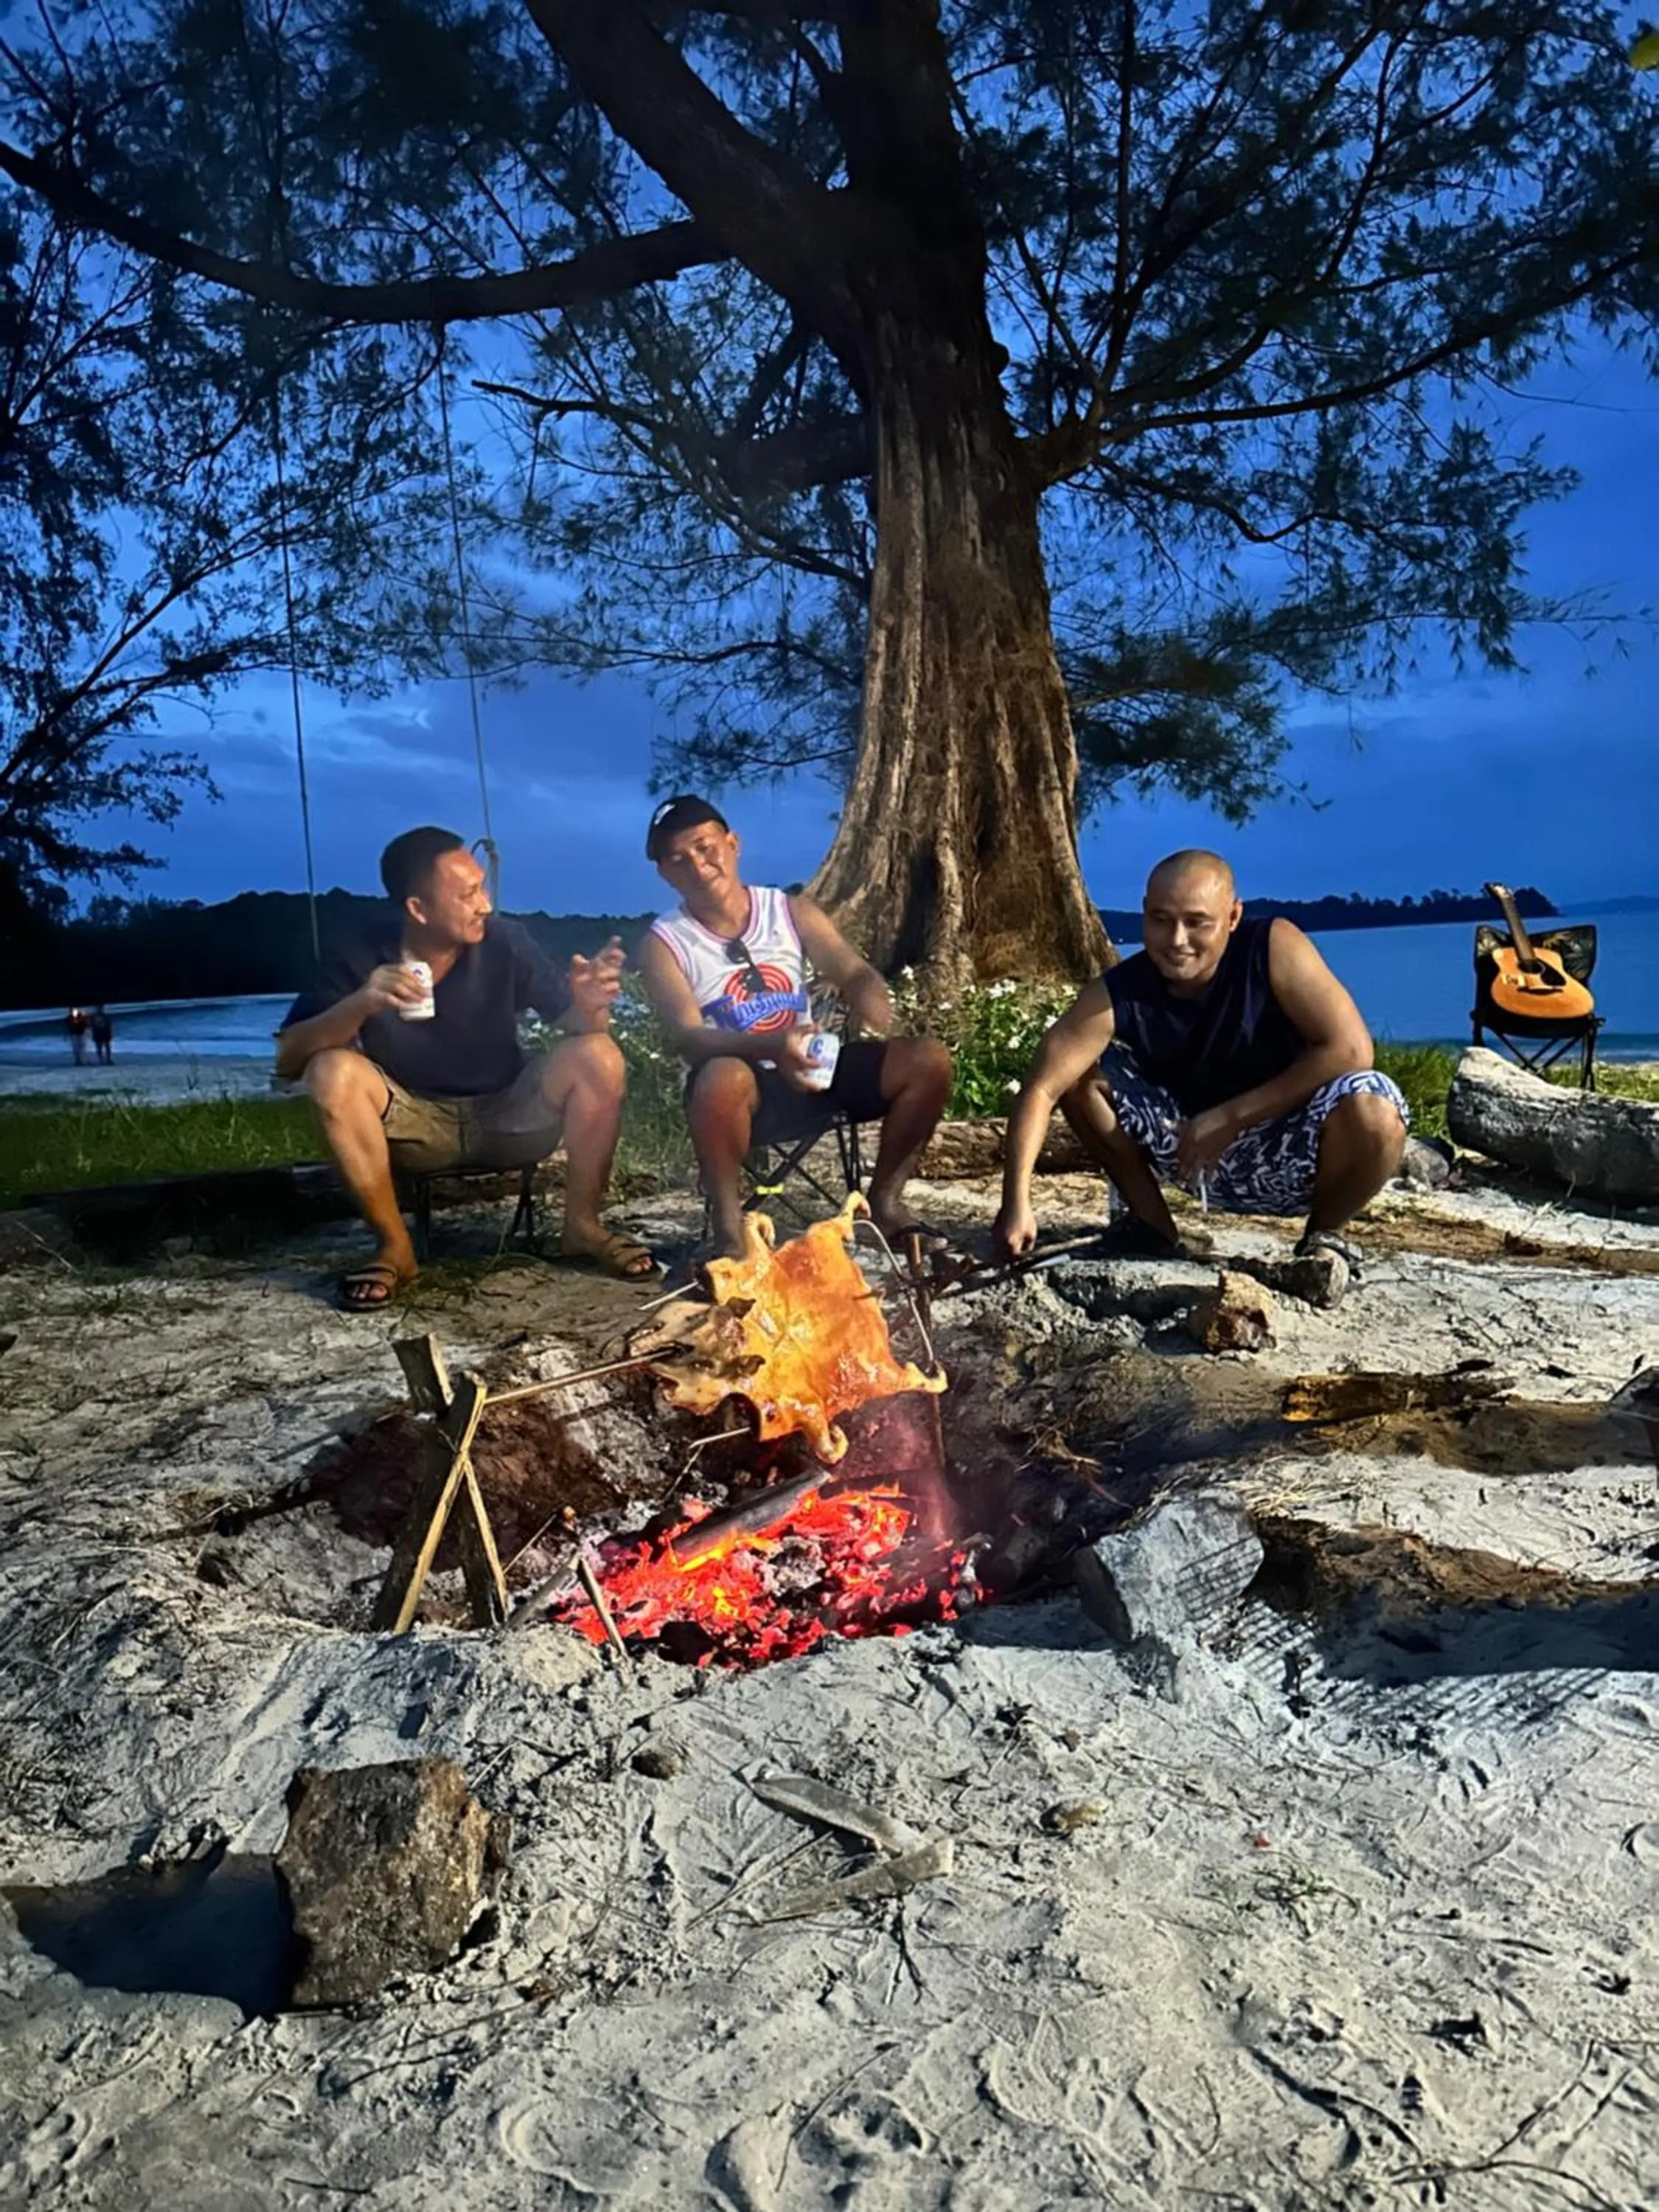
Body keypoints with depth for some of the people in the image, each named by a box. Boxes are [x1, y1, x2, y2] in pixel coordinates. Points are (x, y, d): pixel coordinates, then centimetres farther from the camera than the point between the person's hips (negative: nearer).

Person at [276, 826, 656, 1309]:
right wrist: (360, 1005, -35)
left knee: (598, 1056, -25)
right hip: (416, 1125, 0)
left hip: (508, 1118, 1)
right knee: (331, 1073, -28)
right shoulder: (362, 961, -13)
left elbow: (575, 1027, -11)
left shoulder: (504, 943, -12)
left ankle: (583, 1226, -9)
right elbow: (287, 1058, -17)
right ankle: (395, 1248, -16)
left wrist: (589, 1004, -36)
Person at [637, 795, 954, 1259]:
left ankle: (884, 1202, 1)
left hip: (812, 1073, 4)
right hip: (744, 1094, -4)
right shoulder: (664, 943, -6)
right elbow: (688, 1037, -19)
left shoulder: (792, 911, 5)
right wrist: (772, 1047, -38)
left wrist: (874, 1009, -29)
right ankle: (729, 1228, -21)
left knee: (928, 1059, -14)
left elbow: (855, 974, -3)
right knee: (722, 1077, -41)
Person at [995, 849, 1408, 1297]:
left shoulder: (1275, 949, -21)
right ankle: (1152, 1225, 5)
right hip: (1192, 1151, 2)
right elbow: (1041, 1090, -23)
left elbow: (1351, 1050, -26)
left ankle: (1325, 1235, 0)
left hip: (1286, 1155, -2)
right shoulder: (1117, 996, -17)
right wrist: (1017, 1202, -36)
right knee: (1078, 1071, -13)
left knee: (1372, 1111, -34)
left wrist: (1232, 1116, -25)